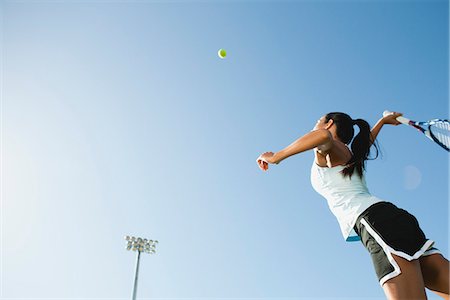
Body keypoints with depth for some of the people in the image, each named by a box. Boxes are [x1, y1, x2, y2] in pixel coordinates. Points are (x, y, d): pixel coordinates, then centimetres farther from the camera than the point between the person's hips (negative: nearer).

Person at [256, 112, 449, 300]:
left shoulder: (327, 151, 7)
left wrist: (276, 157, -10)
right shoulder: (347, 156, 32)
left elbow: (323, 135, -20)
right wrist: (382, 121, 74)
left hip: (376, 220, -9)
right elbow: (365, 142, 57)